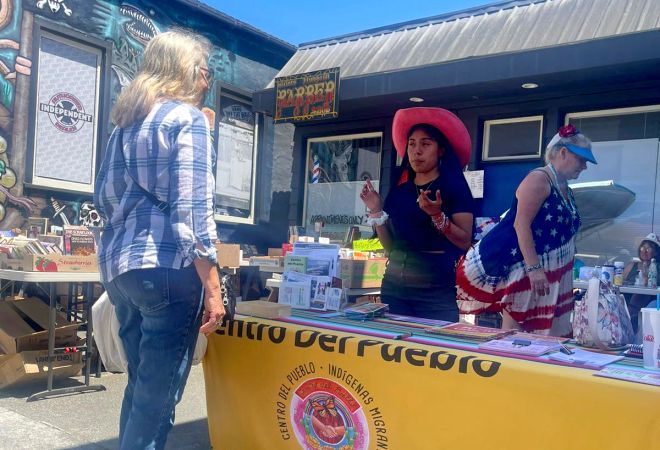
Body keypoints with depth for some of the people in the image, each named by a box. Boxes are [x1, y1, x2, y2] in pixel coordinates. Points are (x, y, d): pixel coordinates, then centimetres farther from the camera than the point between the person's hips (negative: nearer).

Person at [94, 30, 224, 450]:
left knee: (141, 385, 20)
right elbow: (192, 208, -15)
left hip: (118, 267, 9)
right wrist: (213, 289, -15)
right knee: (158, 396, 0)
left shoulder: (126, 122, 17)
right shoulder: (188, 118, -6)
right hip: (167, 269, -8)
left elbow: (103, 196, 19)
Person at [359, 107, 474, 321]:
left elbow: (465, 242, -9)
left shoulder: (455, 187, -3)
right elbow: (390, 246, 11)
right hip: (394, 284, 5)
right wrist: (376, 212, 1)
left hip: (437, 288, -4)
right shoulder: (399, 190, 11)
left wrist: (437, 216, -21)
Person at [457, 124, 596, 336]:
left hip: (547, 269, 9)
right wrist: (533, 268, -27)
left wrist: (566, 278, 26)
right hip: (518, 265, -9)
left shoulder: (565, 191, 16)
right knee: (513, 331, -7)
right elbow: (521, 224, -22)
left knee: (548, 332, 7)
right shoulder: (539, 179, -13)